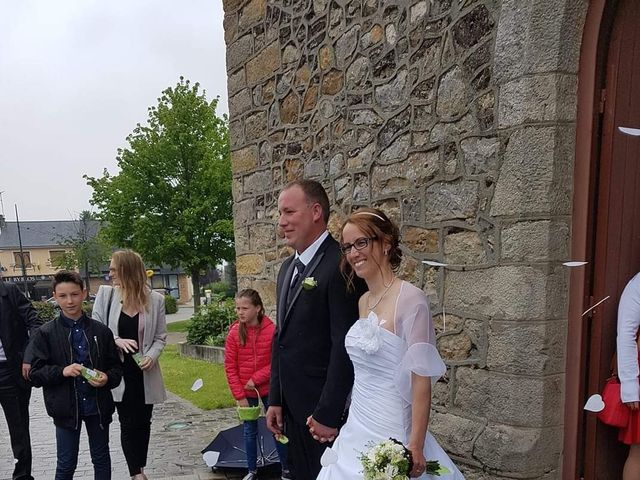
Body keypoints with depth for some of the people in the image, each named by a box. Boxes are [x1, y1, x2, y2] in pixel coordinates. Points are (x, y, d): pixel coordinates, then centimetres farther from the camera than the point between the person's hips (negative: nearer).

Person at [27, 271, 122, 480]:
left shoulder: (101, 331, -1)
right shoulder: (46, 333, -4)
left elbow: (116, 367, 4)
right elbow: (34, 373, -4)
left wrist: (107, 378, -17)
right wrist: (62, 371, -21)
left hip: (98, 406, 2)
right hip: (65, 408, -1)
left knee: (101, 459, 17)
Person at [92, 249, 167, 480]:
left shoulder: (155, 299, -7)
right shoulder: (105, 294, -6)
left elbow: (160, 337, 0)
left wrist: (152, 356, -19)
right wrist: (116, 340, -20)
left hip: (144, 372, 1)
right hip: (119, 371, -1)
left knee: (143, 422, 13)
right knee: (127, 423, 5)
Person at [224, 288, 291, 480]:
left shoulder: (271, 330, -14)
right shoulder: (234, 333, -8)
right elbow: (230, 367, -5)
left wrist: (256, 379, -17)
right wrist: (239, 395, -8)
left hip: (268, 388, -2)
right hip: (245, 392, 2)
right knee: (249, 431, 14)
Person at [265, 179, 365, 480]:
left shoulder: (340, 264, -18)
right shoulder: (288, 267, 10)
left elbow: (344, 346, -21)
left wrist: (328, 415, -18)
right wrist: (275, 400, 11)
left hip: (325, 410, -8)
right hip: (292, 408, 8)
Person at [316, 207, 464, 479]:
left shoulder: (410, 299, -17)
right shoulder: (363, 301, 5)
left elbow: (422, 378, -18)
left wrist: (416, 446, -20)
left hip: (390, 432, -7)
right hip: (357, 428, 7)